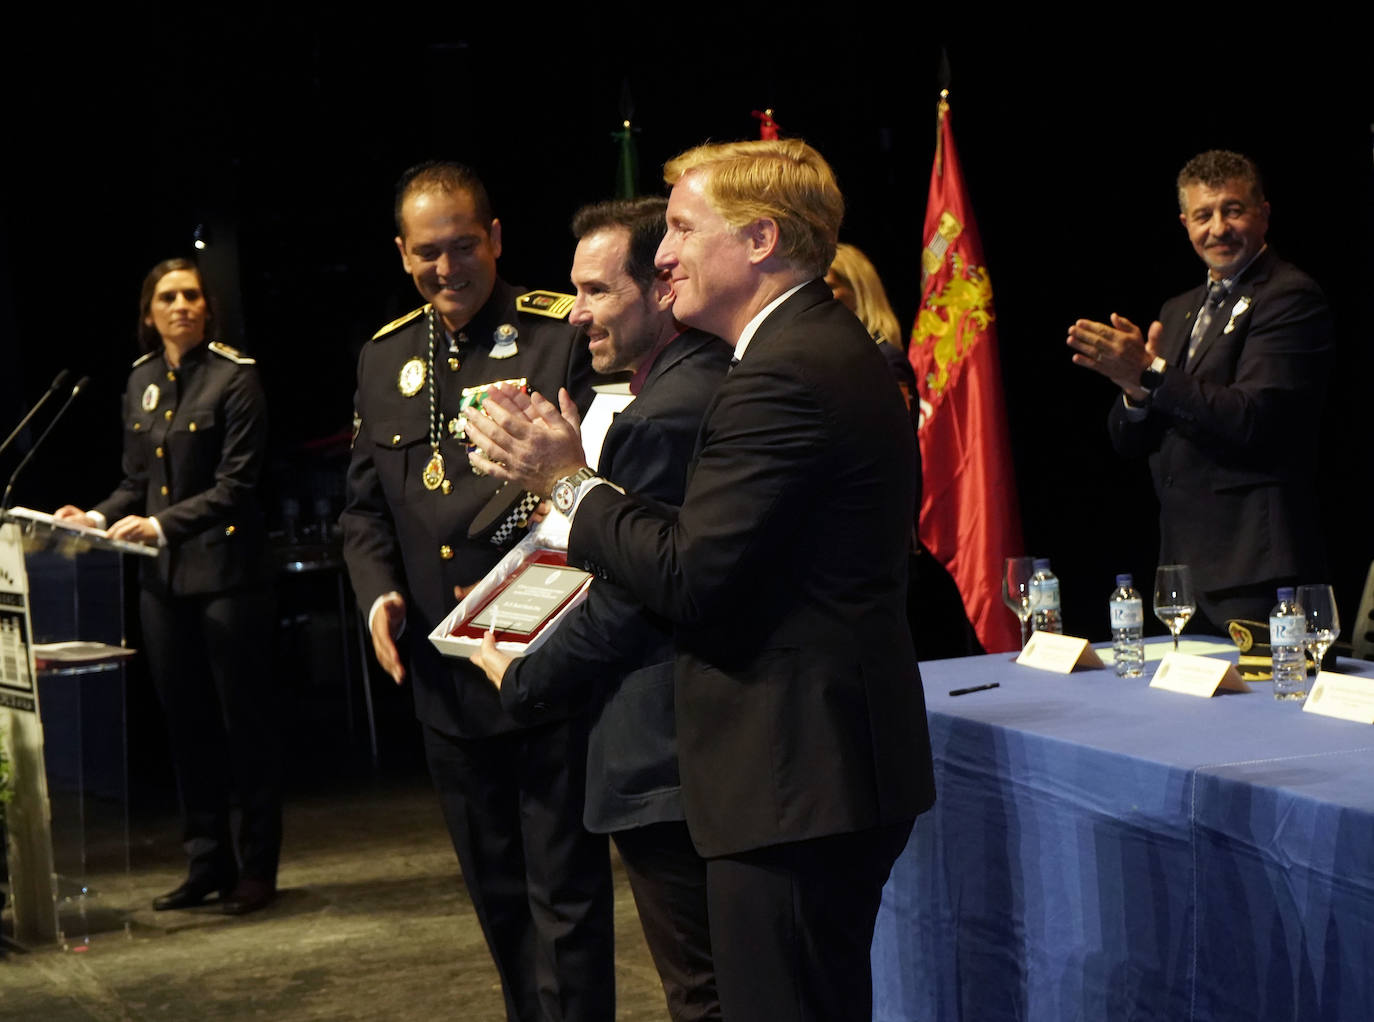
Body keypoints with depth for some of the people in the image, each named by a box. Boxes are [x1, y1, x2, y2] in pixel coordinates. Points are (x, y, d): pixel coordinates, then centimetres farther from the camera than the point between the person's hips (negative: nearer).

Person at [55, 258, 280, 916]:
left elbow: (236, 485, -13)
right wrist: (99, 517, -2)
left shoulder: (234, 376, -7)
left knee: (245, 720, 2)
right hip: (163, 578, 6)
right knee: (187, 724, 10)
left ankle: (257, 869, 10)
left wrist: (162, 525, -23)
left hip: (226, 571, -6)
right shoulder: (142, 382, 11)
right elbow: (138, 482, 16)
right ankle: (208, 863, 20)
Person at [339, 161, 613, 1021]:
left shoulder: (563, 333, -8)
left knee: (564, 890, 0)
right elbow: (365, 505, 16)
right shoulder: (384, 357, 11)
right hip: (448, 679, 6)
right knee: (496, 891, 18)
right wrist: (377, 591, -1)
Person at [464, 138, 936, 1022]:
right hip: (835, 760, 11)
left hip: (794, 778, -11)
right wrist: (573, 475, 7)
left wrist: (571, 479, -8)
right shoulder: (829, 347, 14)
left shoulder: (784, 375, -19)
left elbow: (689, 577, -22)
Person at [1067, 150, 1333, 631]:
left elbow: (1252, 418, -19)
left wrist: (1150, 374, -18)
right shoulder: (1178, 311, 19)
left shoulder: (1291, 297, -6)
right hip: (1184, 556, 8)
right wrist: (1136, 390, -7)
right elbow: (1129, 441, 15)